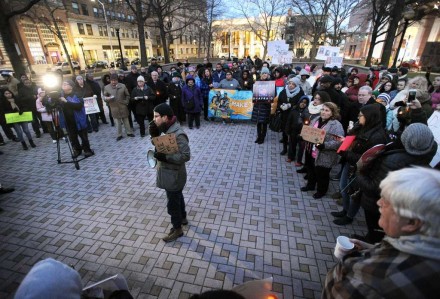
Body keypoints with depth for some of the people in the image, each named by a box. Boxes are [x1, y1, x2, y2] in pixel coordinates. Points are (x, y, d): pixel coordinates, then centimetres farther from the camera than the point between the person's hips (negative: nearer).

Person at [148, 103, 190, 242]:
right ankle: (183, 218, 48)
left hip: (174, 176, -9)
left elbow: (186, 156, -29)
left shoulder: (178, 134, -28)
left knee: (172, 204, 8)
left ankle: (177, 229, 28)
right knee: (178, 197, 26)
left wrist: (165, 157, -31)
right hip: (169, 174, 9)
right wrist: (154, 134, -7)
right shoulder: (167, 129, 1)